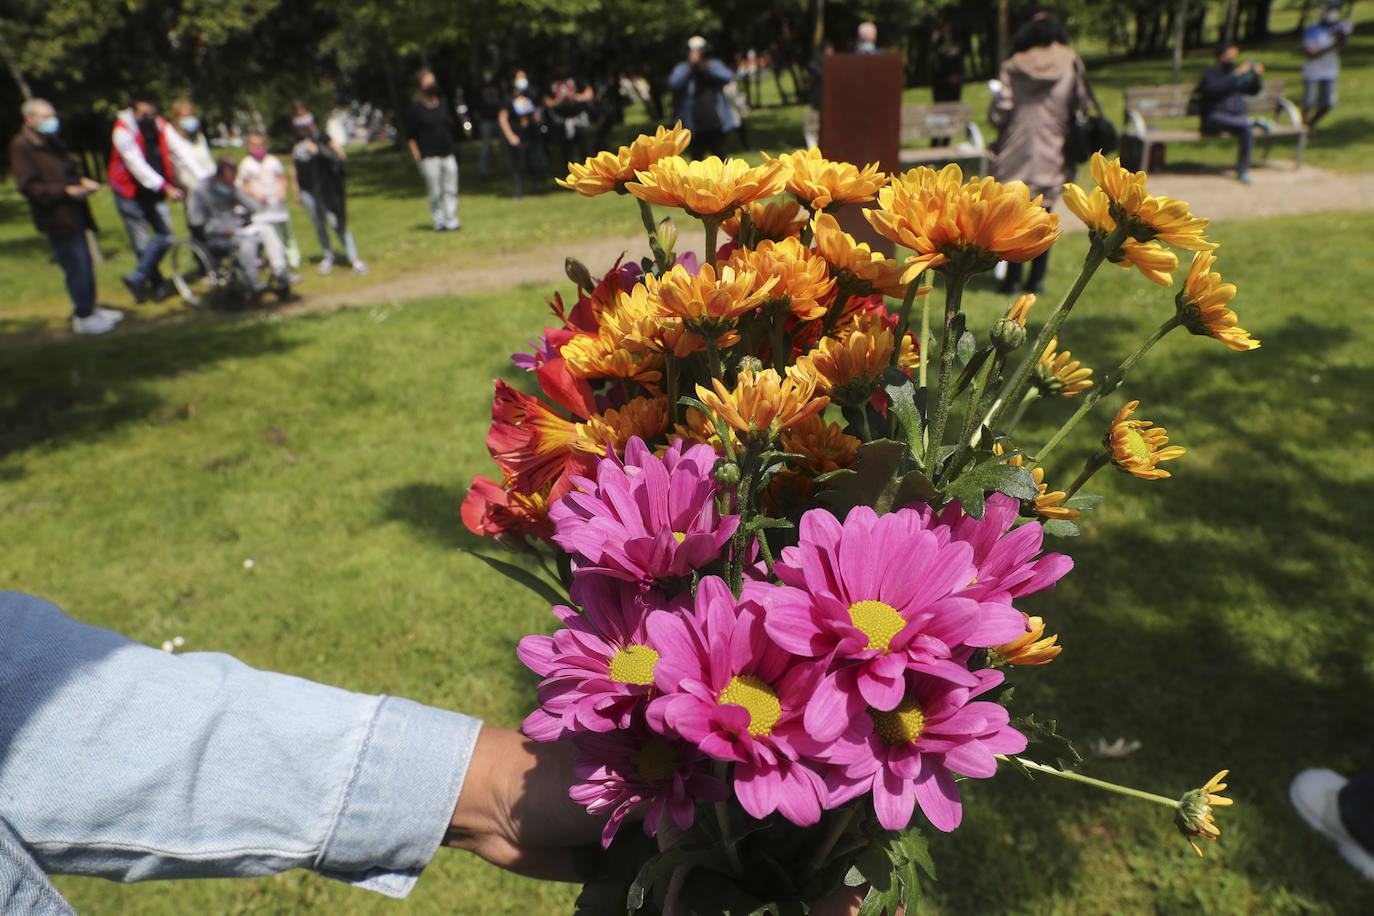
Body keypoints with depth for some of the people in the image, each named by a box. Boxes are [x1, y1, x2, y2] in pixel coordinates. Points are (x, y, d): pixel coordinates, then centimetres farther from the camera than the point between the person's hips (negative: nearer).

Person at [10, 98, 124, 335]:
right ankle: (83, 317, 4)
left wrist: (83, 181, 6)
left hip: (73, 213, 9)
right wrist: (67, 191, -24)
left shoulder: (52, 142, 16)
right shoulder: (21, 146, -10)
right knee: (76, 267, -5)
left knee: (85, 264, 15)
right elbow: (29, 186, -15)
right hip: (57, 218, -9)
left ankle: (90, 307, 28)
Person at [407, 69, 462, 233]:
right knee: (435, 192, -1)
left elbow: (453, 126, 22)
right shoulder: (416, 108, -2)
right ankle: (438, 222, 8)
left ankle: (451, 221, 10)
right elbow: (410, 135, -1)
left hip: (448, 153, 5)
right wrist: (416, 155, -7)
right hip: (429, 156, -5)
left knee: (451, 190, 3)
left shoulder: (444, 104, 13)